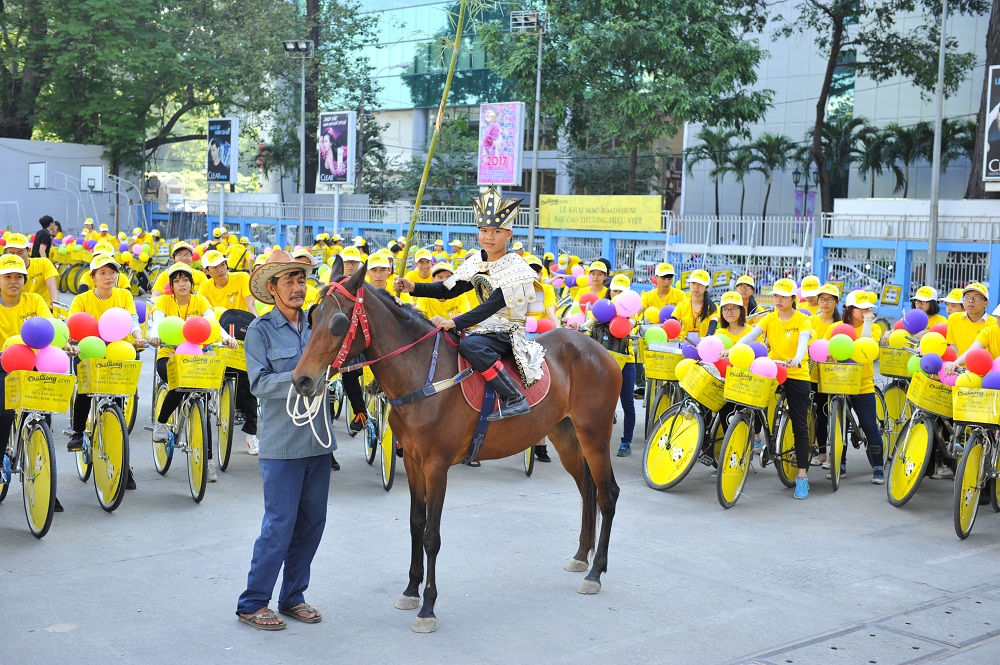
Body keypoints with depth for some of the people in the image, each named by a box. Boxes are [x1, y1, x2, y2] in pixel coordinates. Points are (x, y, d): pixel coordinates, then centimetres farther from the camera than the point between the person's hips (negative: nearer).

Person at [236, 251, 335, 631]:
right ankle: (252, 603, 9)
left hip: (318, 439, 5)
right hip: (282, 442, -5)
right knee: (280, 524, -3)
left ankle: (293, 596, 24)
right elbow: (259, 382, -13)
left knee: (312, 522, 11)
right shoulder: (260, 330, -5)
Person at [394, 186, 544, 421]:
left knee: (469, 345, -36)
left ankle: (514, 398, -30)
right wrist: (413, 287, -6)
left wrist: (454, 323, -33)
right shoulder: (477, 263, 6)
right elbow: (448, 289, 9)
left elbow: (493, 305, -25)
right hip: (485, 326, 8)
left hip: (507, 331, -8)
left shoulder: (514, 267, -16)